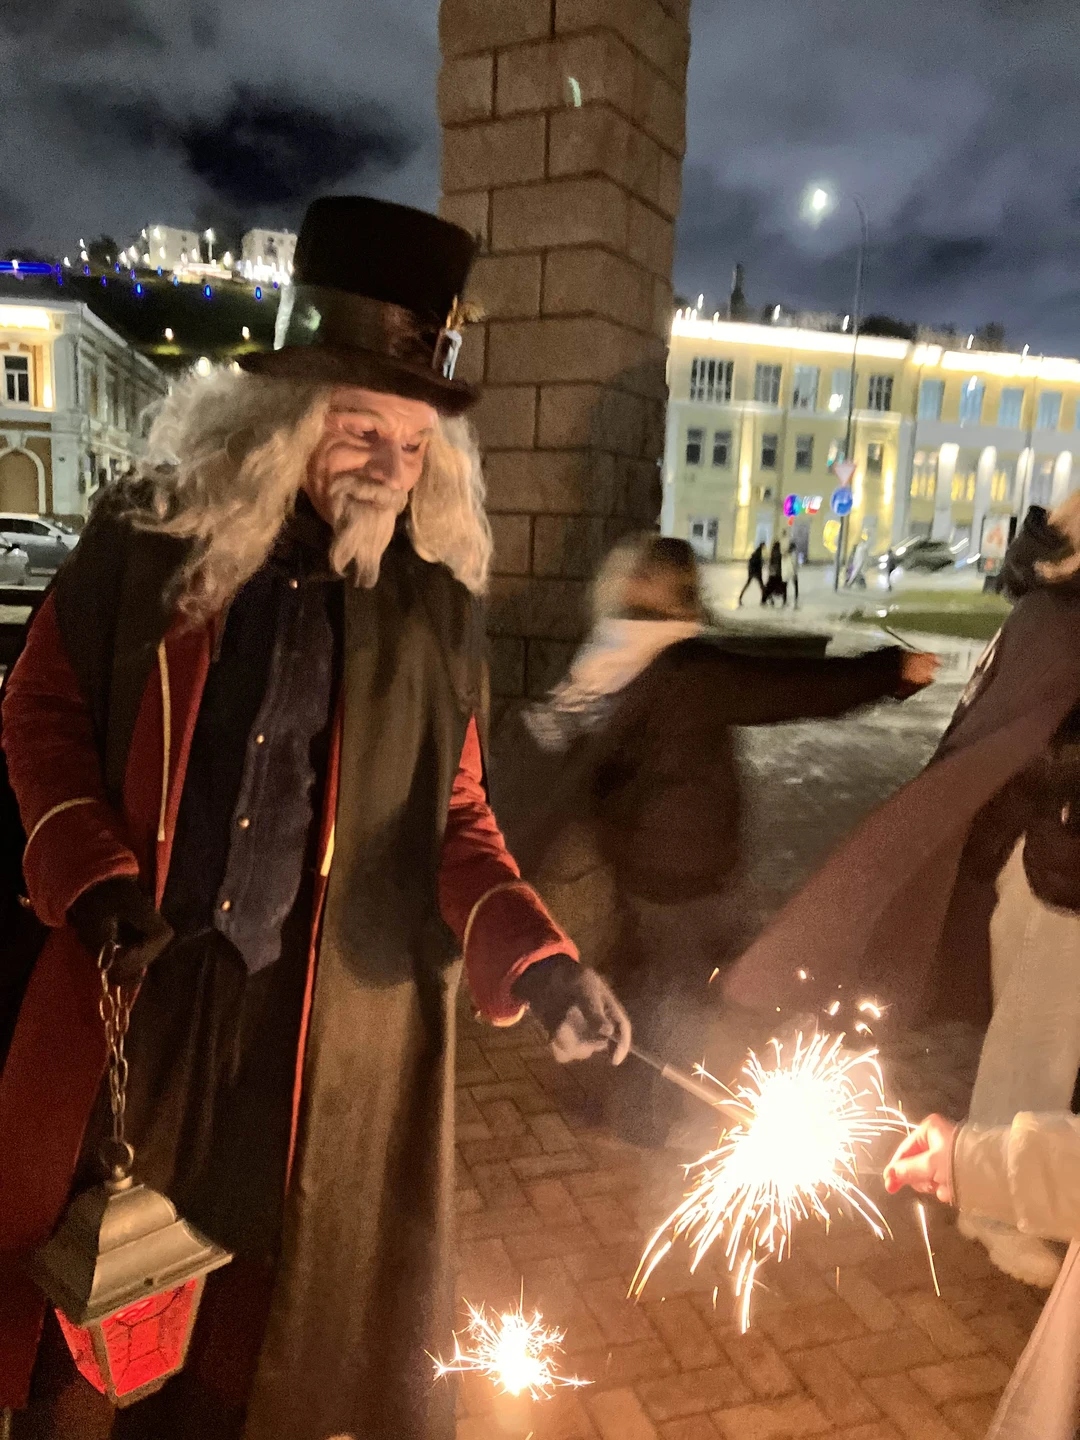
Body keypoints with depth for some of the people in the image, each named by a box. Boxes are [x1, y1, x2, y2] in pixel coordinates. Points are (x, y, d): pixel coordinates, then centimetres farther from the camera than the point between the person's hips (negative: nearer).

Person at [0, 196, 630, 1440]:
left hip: (330, 1017, 1)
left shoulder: (436, 598, -5)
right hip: (132, 989, 0)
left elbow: (454, 814, 0)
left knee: (282, 1298, 18)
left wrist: (532, 958, -15)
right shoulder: (150, 539, -7)